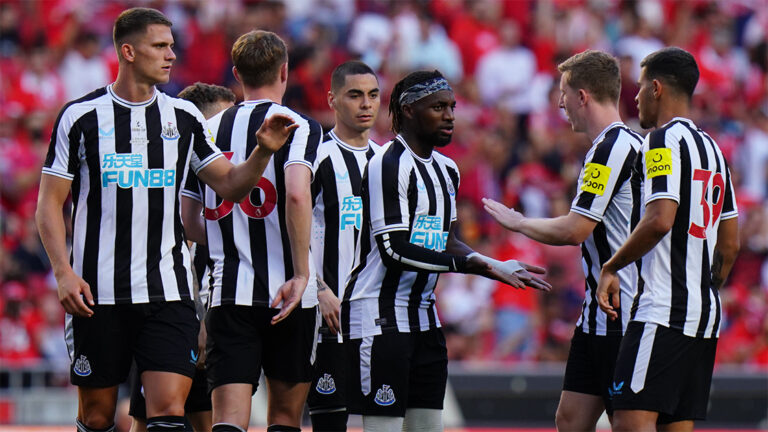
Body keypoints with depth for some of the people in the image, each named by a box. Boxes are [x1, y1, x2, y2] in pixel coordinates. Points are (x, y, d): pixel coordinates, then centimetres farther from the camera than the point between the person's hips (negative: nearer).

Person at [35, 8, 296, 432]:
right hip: (97, 293, -2)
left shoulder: (184, 118, 8)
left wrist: (263, 151, -7)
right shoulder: (81, 116, -1)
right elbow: (49, 203, 0)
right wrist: (64, 272, -11)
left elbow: (229, 184, 12)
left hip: (167, 291, 2)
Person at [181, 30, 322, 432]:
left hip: (227, 293, 2)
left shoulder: (209, 130, 12)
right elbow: (297, 194, -20)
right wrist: (301, 274, -17)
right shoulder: (298, 126, -3)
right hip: (288, 295, -2)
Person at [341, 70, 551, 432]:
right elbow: (394, 249, -20)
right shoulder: (389, 165, -14)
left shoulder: (447, 169, 15)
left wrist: (498, 268, 7)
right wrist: (469, 263, -23)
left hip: (423, 316, 9)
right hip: (379, 319, -9)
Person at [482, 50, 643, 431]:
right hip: (598, 317, 10)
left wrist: (517, 222, -4)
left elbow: (574, 230, -19)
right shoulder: (628, 144, 16)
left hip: (619, 317, -10)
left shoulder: (611, 148, -16)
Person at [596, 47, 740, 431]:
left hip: (663, 311, -9)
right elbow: (730, 244, 21)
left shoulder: (664, 140, -8)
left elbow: (660, 220, -20)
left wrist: (612, 267, -10)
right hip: (705, 314, 9)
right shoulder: (711, 148, 20)